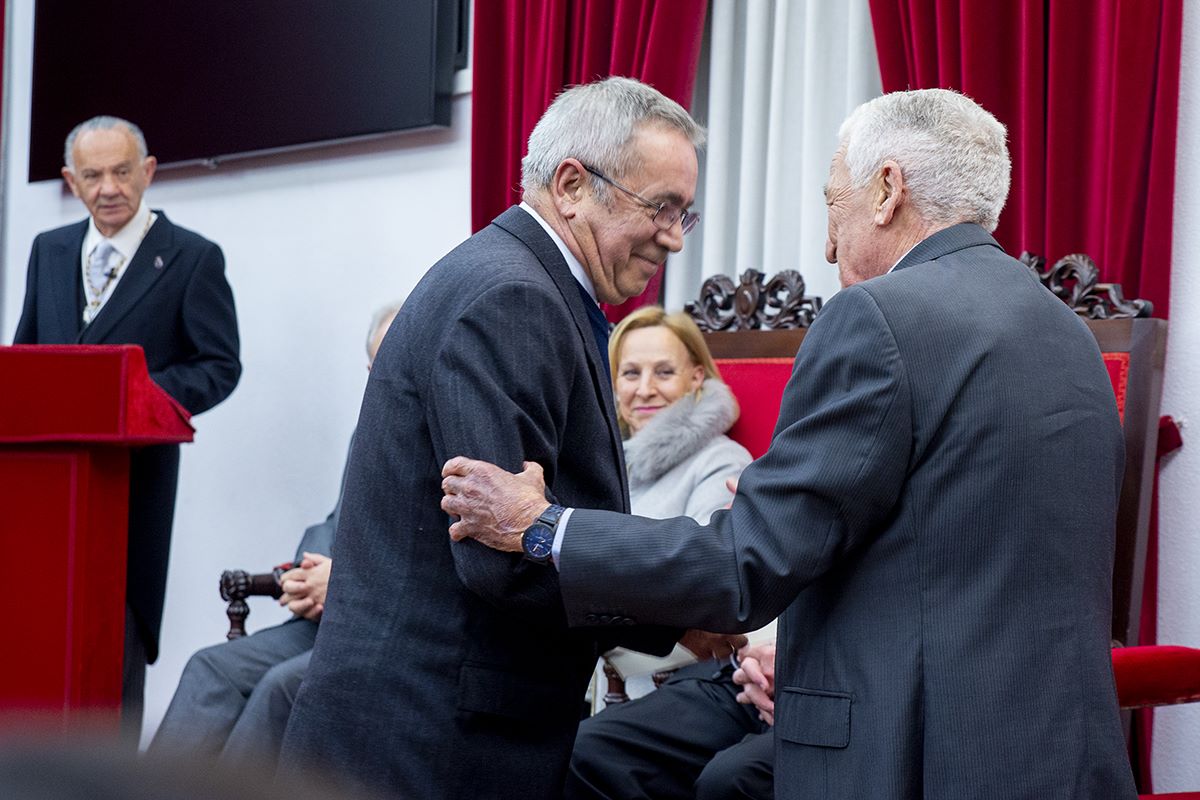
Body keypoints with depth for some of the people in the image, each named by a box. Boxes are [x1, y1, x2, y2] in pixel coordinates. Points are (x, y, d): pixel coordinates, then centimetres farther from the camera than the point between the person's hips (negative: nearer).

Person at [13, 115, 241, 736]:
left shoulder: (193, 258, -1)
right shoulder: (49, 250, 15)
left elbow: (220, 365, -4)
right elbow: (23, 354, 21)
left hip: (133, 470, -4)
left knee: (117, 634, -2)